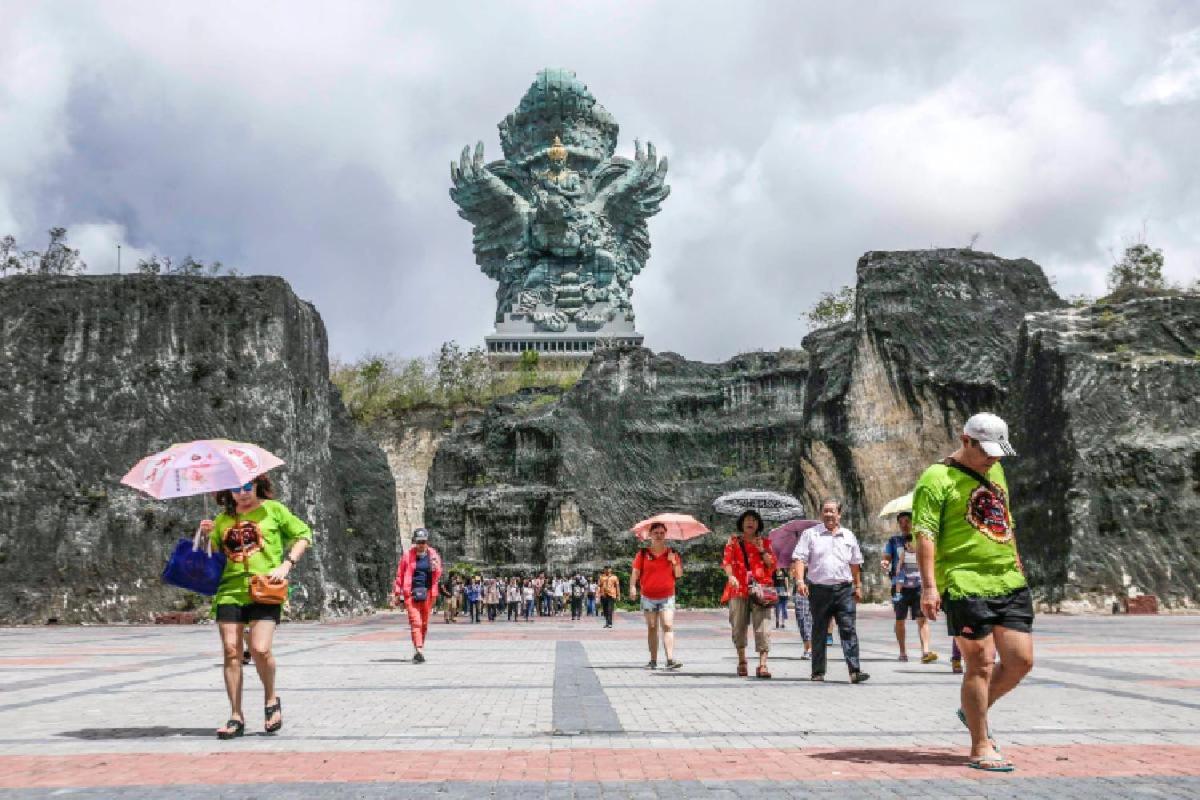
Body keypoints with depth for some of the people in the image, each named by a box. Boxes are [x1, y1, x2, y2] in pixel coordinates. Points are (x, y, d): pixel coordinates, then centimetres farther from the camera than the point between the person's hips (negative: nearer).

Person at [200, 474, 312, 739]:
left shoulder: (272, 509, 6)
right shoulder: (223, 519, 15)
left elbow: (303, 535, 8)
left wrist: (286, 564, -4)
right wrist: (208, 536, 2)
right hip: (230, 589, 4)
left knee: (260, 649, -15)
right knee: (231, 650, -2)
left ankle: (271, 700, 12)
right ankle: (236, 717, 8)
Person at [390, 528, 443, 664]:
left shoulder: (433, 555, 6)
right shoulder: (408, 554, 2)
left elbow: (438, 575, 7)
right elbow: (400, 575, 5)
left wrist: (435, 567, -16)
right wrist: (396, 594, 4)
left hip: (427, 593, 3)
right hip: (411, 593, -3)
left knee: (424, 624, 9)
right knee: (415, 622, -13)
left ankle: (419, 649, 23)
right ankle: (419, 651, -21)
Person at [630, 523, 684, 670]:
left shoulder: (672, 553, 7)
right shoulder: (643, 553, 4)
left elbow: (679, 575, 6)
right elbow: (635, 572, 2)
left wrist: (674, 561, -10)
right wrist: (632, 587, -13)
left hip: (667, 597, 0)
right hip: (648, 597, 1)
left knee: (668, 626, -12)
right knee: (652, 628, 6)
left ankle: (670, 659, -20)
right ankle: (653, 661, 12)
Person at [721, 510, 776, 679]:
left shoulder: (765, 543, 16)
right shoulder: (733, 541, 13)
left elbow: (772, 565, 10)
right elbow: (726, 560, 0)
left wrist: (762, 550, -3)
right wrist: (730, 576, -18)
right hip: (739, 588, 0)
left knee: (762, 626, -10)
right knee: (738, 626, 5)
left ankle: (762, 665, -14)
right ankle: (742, 661, 21)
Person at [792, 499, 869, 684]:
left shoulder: (849, 536, 14)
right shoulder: (810, 534, 4)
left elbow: (855, 563, 21)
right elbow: (799, 559, -3)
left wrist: (858, 586, 18)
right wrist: (800, 580, -16)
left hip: (844, 589, 2)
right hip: (819, 589, -1)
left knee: (848, 629, -8)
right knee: (819, 632, 6)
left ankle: (855, 670, -11)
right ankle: (818, 671, 13)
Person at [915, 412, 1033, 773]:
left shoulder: (995, 471, 18)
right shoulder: (937, 479, -8)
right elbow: (925, 535, -14)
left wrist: (1017, 564, 24)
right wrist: (928, 586, -21)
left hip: (1010, 583, 8)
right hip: (966, 585, -7)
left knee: (1021, 661, 5)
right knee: (980, 665, -3)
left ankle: (974, 711, 28)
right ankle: (981, 747, 9)